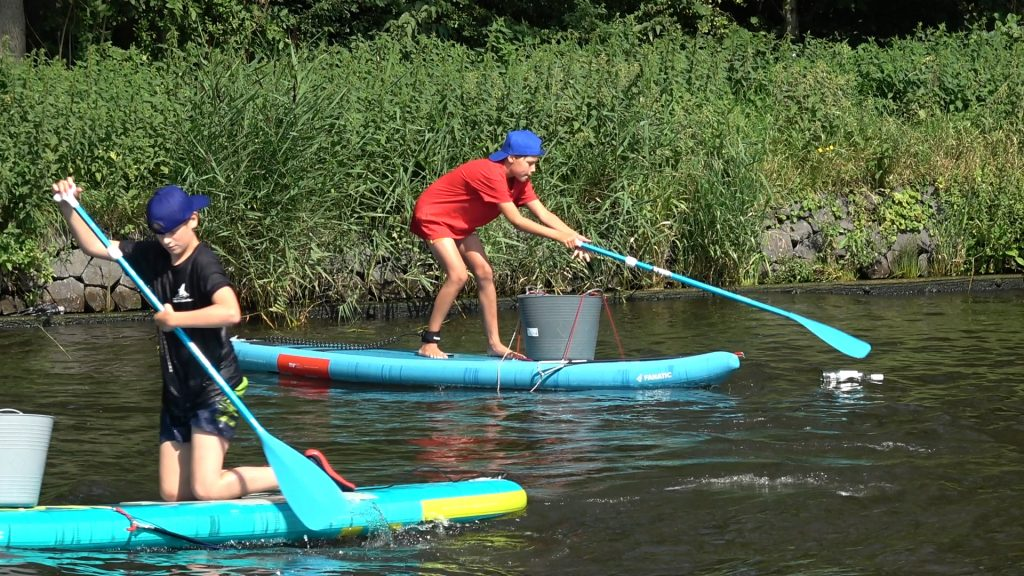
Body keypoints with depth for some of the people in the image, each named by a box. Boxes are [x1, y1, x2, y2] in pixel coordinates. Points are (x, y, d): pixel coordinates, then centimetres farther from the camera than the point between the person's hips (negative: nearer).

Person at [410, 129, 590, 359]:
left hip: (459, 223, 10)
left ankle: (494, 344, 4)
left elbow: (544, 215, -8)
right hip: (432, 216, -10)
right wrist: (561, 237, -32)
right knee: (458, 275, -22)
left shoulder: (519, 181, -3)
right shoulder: (491, 174, -32)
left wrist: (574, 236, -24)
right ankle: (428, 343, -16)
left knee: (485, 273, 1)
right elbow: (516, 220, -33)